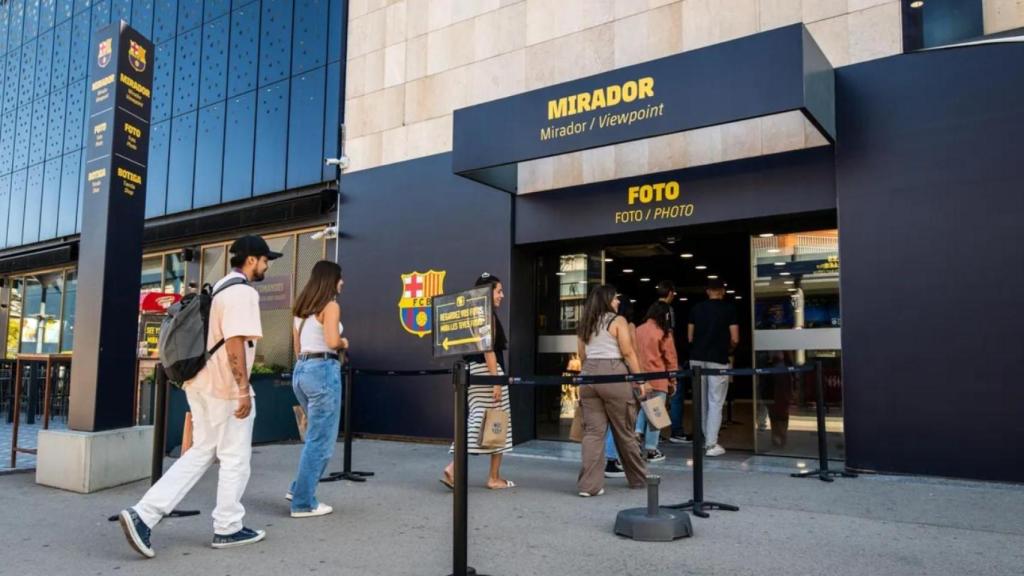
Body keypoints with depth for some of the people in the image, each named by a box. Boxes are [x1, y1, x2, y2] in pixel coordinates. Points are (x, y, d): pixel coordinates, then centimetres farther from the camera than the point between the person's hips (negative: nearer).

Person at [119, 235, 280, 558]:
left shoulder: (221, 288, 17)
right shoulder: (243, 292, -15)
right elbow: (234, 342, -24)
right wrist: (243, 389, -23)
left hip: (203, 383, 10)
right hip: (225, 388, -9)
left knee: (201, 453, 15)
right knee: (235, 458, 5)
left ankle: (143, 515, 7)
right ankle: (227, 529, 17)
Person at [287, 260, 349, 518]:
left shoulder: (300, 307, 14)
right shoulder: (331, 305, -9)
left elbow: (297, 347, 18)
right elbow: (332, 341, -22)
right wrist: (344, 343, -2)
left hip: (301, 370, 9)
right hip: (323, 370, -9)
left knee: (316, 435, 22)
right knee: (321, 440, 0)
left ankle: (299, 489, 25)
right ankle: (303, 503, 5)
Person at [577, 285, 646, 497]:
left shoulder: (584, 325, 14)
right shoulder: (618, 321, -3)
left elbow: (582, 356, 14)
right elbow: (628, 353, -8)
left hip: (589, 376, 5)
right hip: (613, 376, -5)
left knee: (592, 431, 5)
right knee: (624, 432, 8)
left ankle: (589, 484, 0)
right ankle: (639, 478, 25)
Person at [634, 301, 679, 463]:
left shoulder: (638, 330, 3)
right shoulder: (664, 333, -8)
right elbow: (671, 359, -3)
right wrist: (673, 381, 7)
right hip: (658, 379, -4)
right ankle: (651, 450, 10)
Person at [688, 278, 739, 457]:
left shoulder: (696, 308, 6)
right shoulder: (729, 308, -2)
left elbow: (690, 337, 9)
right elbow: (735, 339, -5)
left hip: (697, 358, 4)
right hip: (718, 359, -4)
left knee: (701, 401, 15)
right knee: (715, 402, 0)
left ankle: (703, 439, 25)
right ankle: (711, 444, -3)